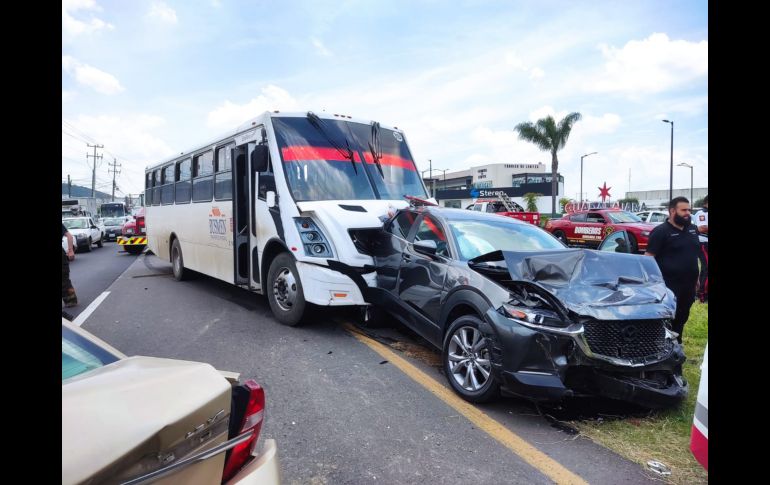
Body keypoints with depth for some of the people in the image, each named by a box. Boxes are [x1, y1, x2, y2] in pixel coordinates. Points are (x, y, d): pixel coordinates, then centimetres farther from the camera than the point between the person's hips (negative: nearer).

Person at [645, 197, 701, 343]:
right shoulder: (660, 231, -11)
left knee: (681, 318, 16)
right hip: (669, 285, -7)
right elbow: (648, 257, -13)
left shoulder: (692, 229, 12)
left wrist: (696, 277, 20)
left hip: (688, 284, 7)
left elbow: (694, 254, 21)